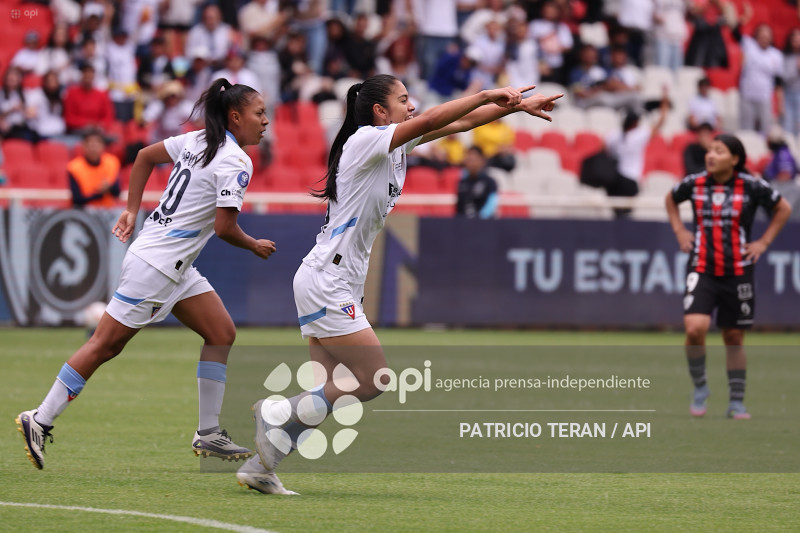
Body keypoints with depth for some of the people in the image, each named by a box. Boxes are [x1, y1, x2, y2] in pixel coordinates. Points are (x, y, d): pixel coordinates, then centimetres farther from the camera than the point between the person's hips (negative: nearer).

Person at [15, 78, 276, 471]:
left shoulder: (198, 141, 10)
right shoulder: (235, 162, -16)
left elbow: (145, 155, 18)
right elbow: (224, 227, -20)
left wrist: (132, 210, 20)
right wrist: (254, 246, -1)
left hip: (176, 268, 10)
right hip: (155, 265, -10)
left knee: (221, 333, 7)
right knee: (105, 345, -4)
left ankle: (208, 434, 9)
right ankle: (40, 421, 1)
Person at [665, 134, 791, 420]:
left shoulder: (751, 187, -6)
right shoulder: (695, 184, 0)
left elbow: (783, 208, 9)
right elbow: (671, 199, 22)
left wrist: (764, 242, 3)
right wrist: (679, 231, 11)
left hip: (738, 273, 0)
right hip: (702, 271, 0)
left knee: (734, 338, 8)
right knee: (695, 328, -19)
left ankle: (737, 401, 21)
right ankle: (699, 387, 4)